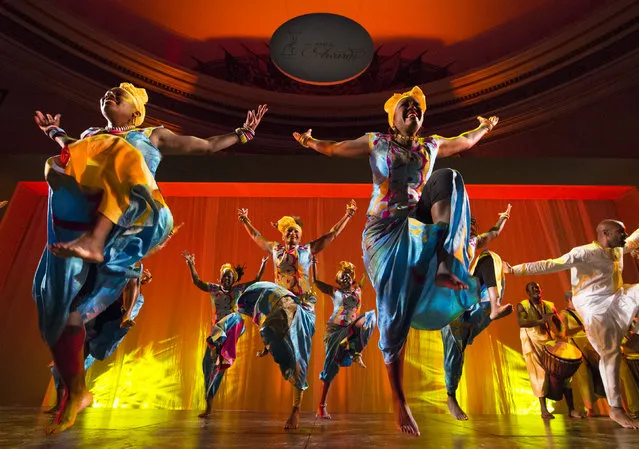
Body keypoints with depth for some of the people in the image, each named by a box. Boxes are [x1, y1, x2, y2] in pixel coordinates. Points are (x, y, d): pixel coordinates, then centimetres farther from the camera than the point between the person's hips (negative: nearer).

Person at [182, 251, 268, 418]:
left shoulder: (238, 289, 11)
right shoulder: (214, 288, 13)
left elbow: (256, 281, 9)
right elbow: (197, 281, 1)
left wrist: (263, 265, 1)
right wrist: (191, 265, -10)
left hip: (233, 325, -1)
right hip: (218, 328, 2)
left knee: (232, 317, -39)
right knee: (209, 362, -1)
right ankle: (208, 405, 9)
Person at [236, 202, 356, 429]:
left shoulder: (308, 249, 8)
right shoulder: (275, 249, 13)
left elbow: (332, 235, 8)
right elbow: (256, 236, 25)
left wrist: (348, 216, 5)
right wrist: (245, 221, 28)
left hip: (303, 306, -1)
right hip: (280, 303, 1)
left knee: (298, 355, -2)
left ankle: (296, 410, 5)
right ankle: (268, 343, -19)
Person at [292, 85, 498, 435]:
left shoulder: (431, 145, 19)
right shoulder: (376, 142, 12)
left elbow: (466, 141, 36)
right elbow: (335, 148, 12)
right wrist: (311, 142, -4)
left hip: (419, 222, 3)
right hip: (384, 230, -3)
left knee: (448, 178, -23)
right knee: (394, 317, -11)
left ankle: (444, 263, -37)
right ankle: (399, 404, 3)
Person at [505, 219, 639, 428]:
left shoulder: (618, 249, 8)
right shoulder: (584, 253, -18)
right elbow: (551, 265, -24)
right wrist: (515, 269, -31)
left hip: (618, 298, 8)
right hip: (595, 307, -8)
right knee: (609, 353, -5)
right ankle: (616, 409, 8)